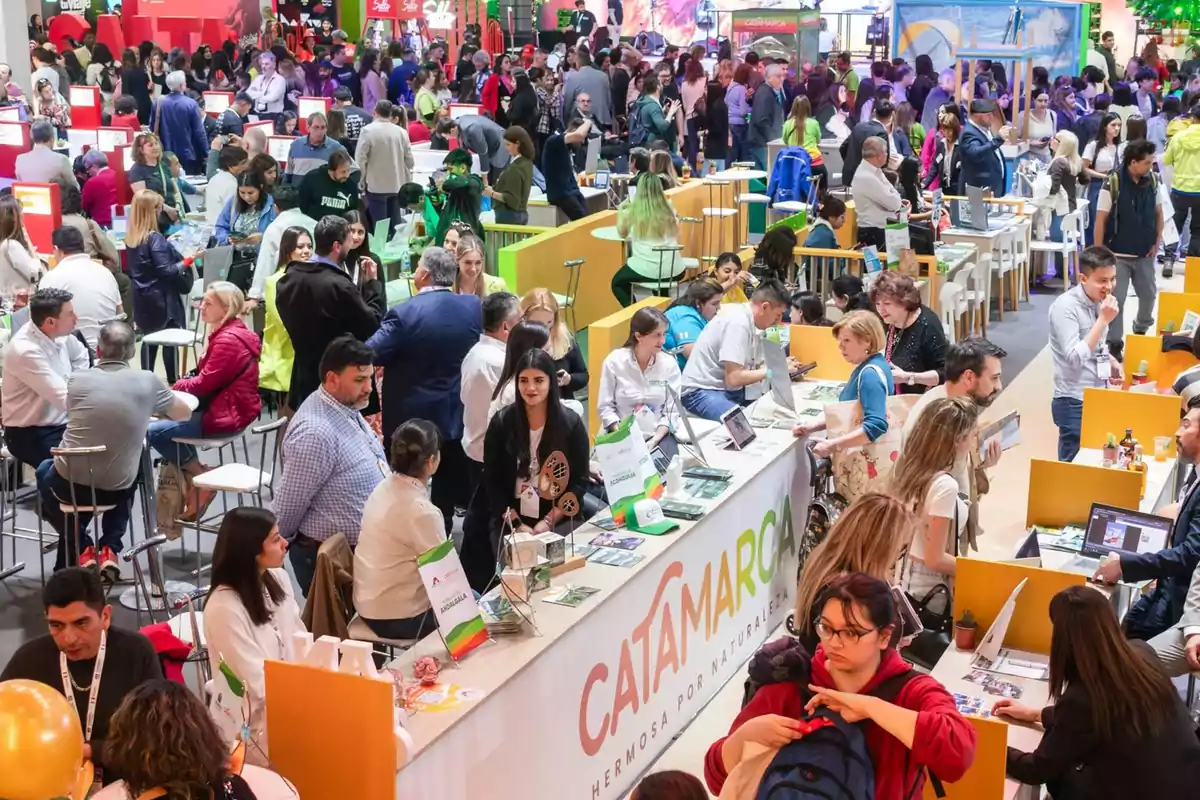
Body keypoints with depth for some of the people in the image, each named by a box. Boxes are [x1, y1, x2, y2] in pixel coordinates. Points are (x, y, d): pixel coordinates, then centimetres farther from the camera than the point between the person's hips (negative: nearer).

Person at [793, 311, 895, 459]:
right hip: (856, 451, 9)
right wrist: (812, 426, 5)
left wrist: (833, 445, -28)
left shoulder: (871, 374, -20)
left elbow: (876, 426, -30)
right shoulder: (865, 367, 10)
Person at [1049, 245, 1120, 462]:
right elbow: (1074, 358, -25)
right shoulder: (1065, 306, -18)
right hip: (1075, 403, -7)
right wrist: (1104, 320, -26)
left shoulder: (1100, 301, 5)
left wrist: (1110, 362, 0)